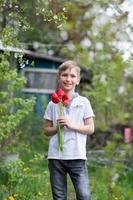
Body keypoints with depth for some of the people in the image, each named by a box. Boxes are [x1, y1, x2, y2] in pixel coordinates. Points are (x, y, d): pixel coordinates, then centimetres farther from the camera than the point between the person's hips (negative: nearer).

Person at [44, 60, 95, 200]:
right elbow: (46, 130, 11)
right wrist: (57, 127, -10)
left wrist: (71, 125, -12)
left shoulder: (83, 102, 3)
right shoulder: (53, 104, 8)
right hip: (55, 157, 2)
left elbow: (90, 129, 1)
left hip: (77, 157, -2)